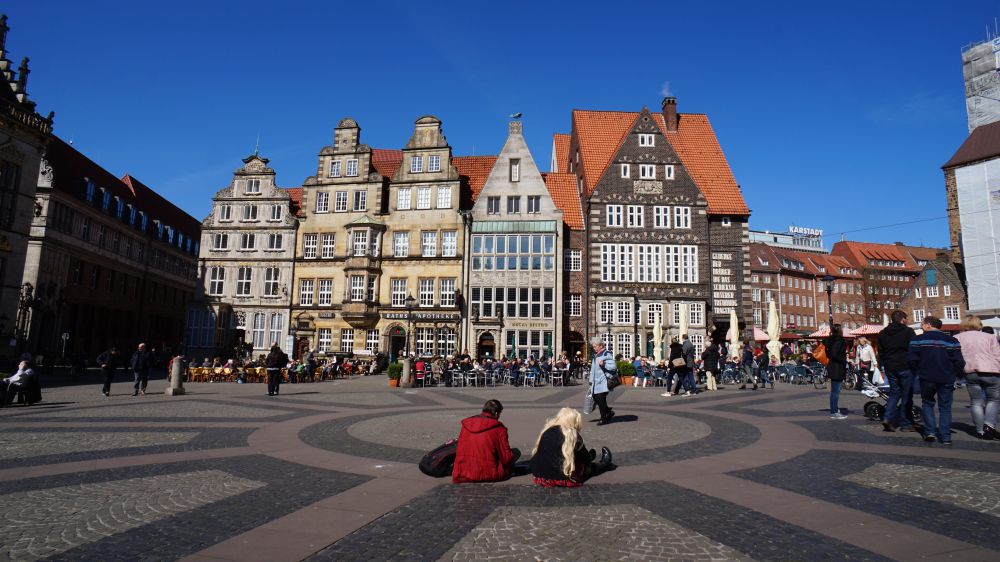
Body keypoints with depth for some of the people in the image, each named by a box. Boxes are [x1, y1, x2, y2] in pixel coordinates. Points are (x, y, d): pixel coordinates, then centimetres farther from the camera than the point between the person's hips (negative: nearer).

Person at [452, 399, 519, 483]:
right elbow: (506, 458, -8)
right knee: (516, 452, 12)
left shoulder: (466, 425, 4)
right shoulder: (499, 428, -10)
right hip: (489, 475, -5)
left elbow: (460, 452, 10)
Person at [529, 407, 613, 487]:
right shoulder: (573, 435, -12)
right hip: (561, 477, -7)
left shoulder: (547, 430, 5)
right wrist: (589, 458, 24)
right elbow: (585, 459, 0)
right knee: (588, 466, 20)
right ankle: (604, 464, 45)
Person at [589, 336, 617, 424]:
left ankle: (603, 419, 8)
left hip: (603, 383, -9)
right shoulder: (596, 355, 16)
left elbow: (614, 367, -18)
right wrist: (591, 381, 20)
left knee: (601, 400, -6)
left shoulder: (606, 354, -11)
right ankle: (609, 412, 28)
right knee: (596, 399, 10)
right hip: (596, 382, 9)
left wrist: (604, 364, -32)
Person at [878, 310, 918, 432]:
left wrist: (882, 367, 17)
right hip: (905, 367, -5)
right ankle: (905, 423, 7)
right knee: (906, 395, 4)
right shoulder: (908, 331, -5)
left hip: (890, 368, 5)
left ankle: (887, 418, -3)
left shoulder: (882, 334, 11)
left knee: (894, 392, 14)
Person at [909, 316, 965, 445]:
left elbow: (913, 360, -9)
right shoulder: (951, 341, -1)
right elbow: (959, 362, -4)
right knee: (945, 407, 11)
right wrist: (953, 375, 12)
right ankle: (945, 437, 8)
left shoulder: (918, 340, -5)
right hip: (947, 379, 1)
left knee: (927, 404, 16)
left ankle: (930, 432, 5)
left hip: (927, 378, -1)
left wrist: (919, 372, 9)